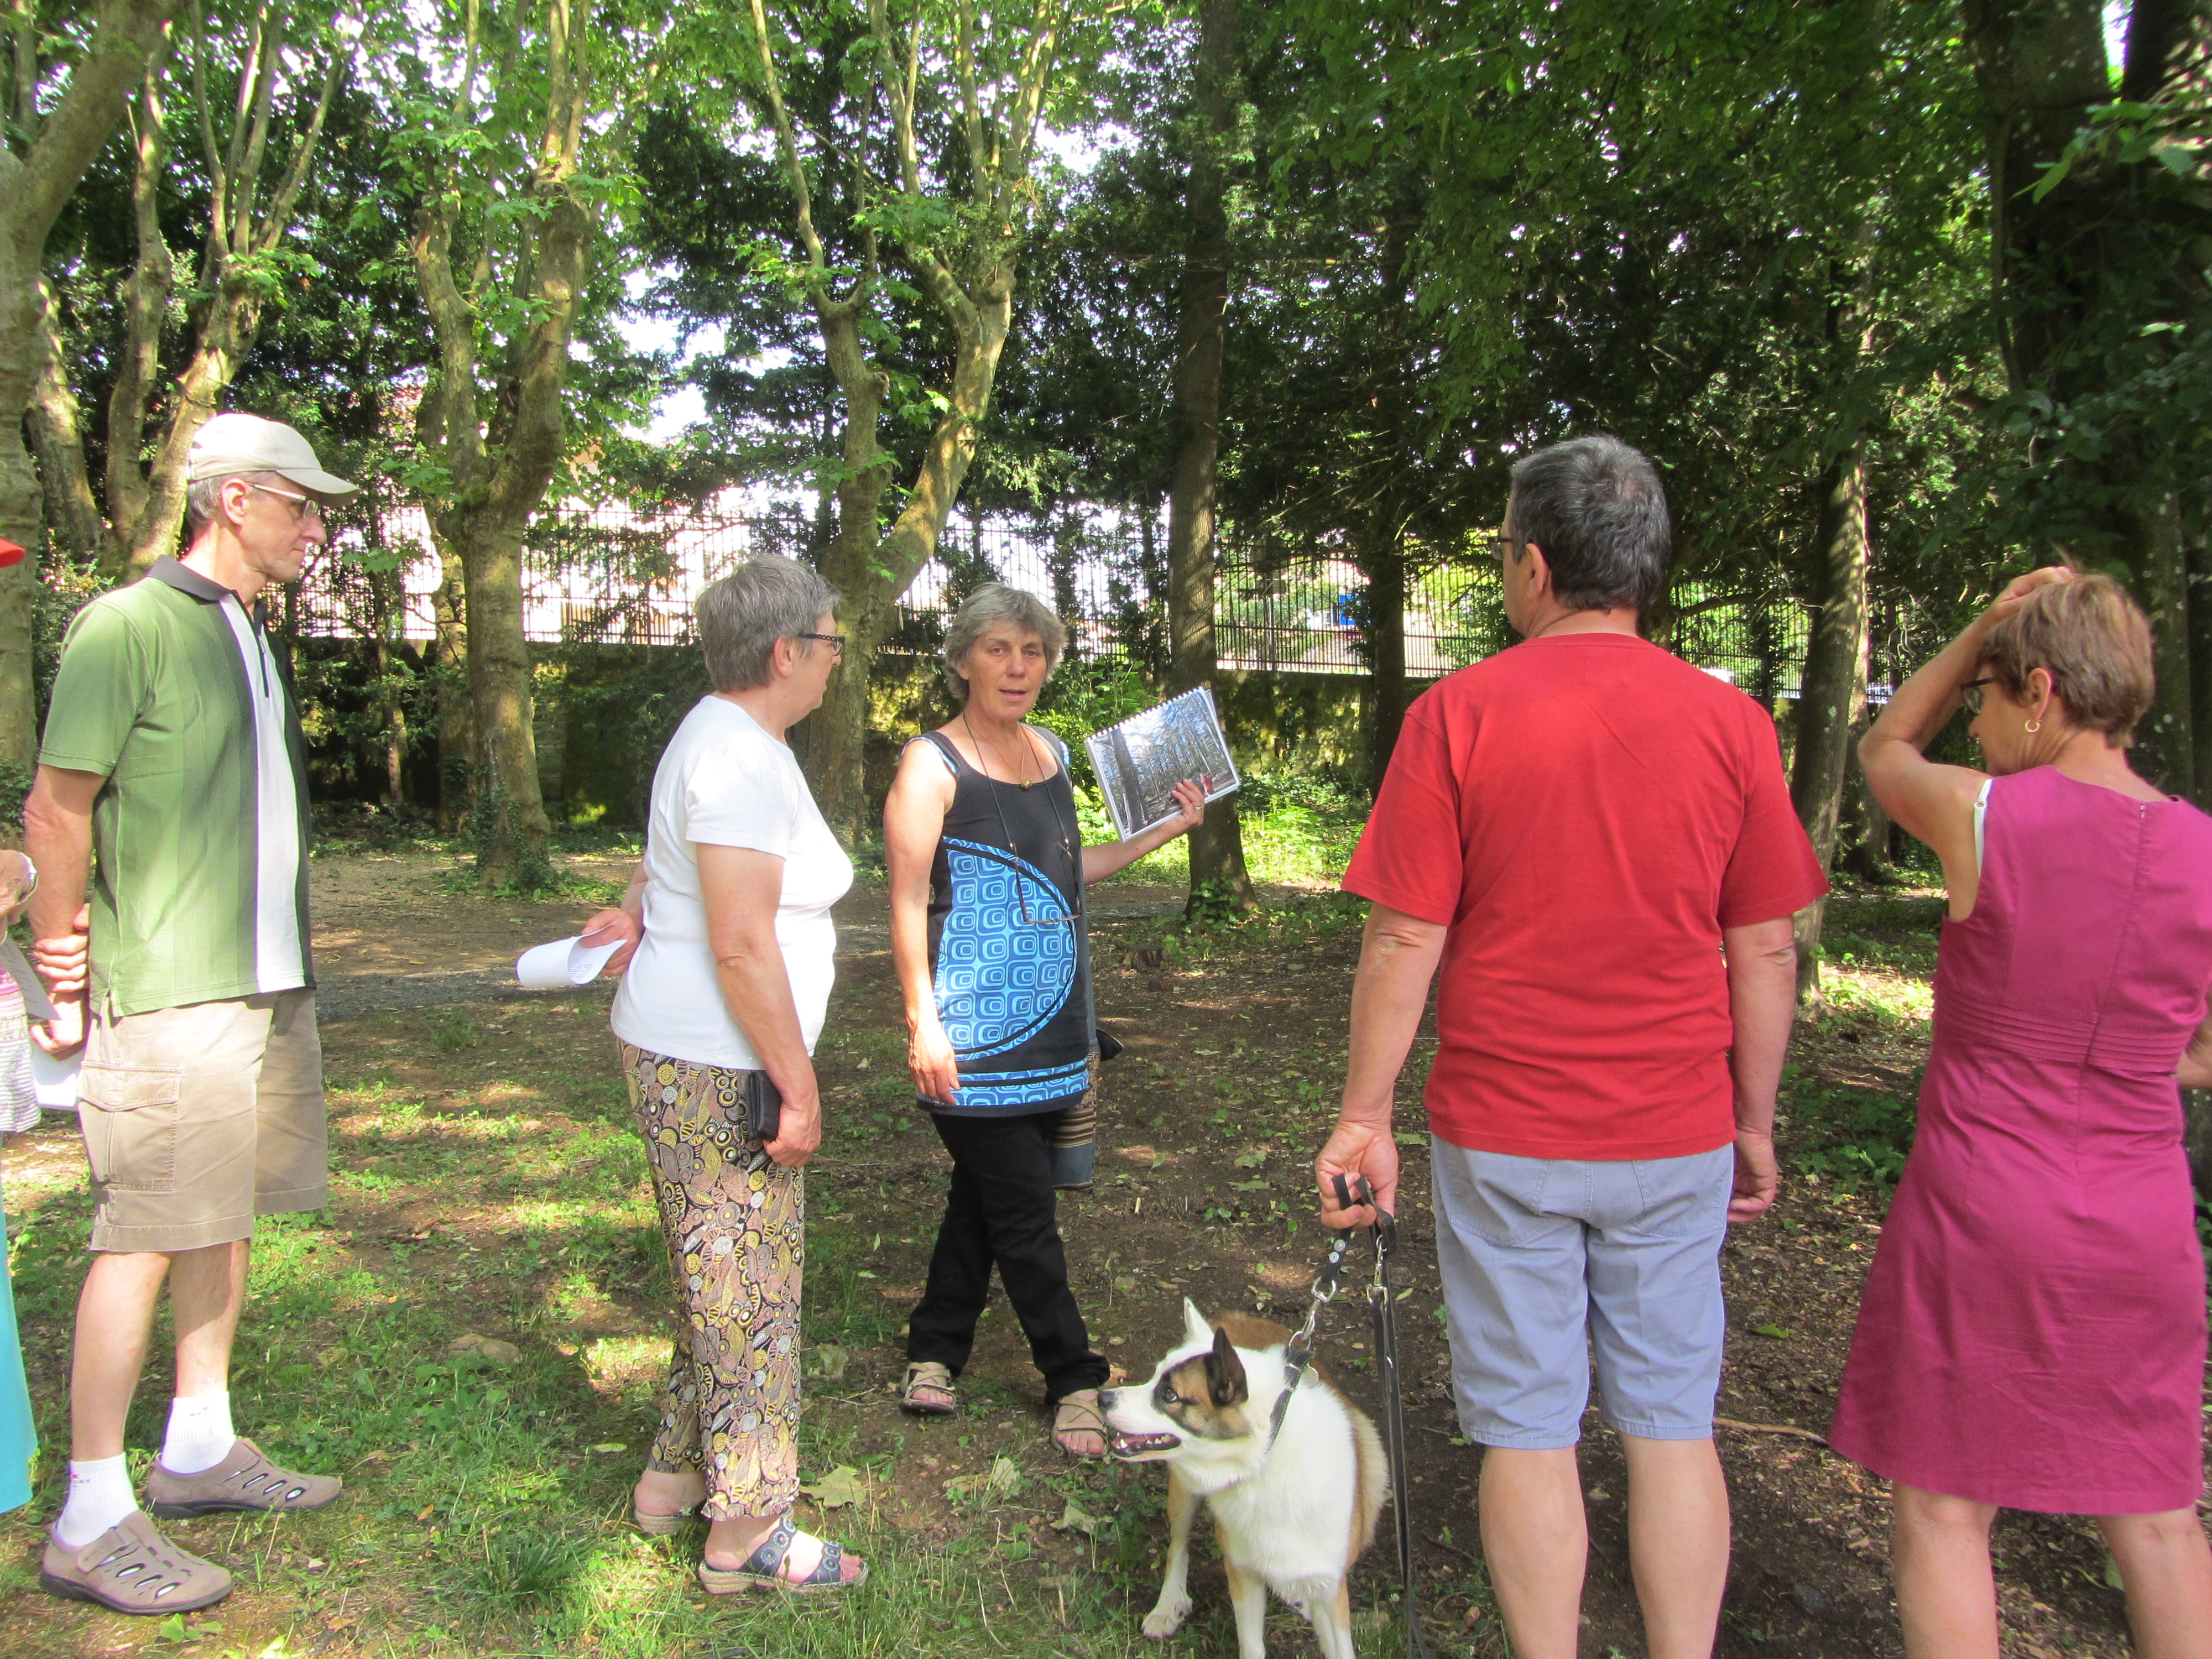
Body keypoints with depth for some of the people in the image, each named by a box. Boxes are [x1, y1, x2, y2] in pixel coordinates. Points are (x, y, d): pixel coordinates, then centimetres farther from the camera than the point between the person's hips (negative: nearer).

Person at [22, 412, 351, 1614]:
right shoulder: (127, 626, -11)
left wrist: (284, 962, 17)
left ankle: (198, 1450, 27)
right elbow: (56, 811, -11)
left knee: (225, 1218, 14)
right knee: (146, 1238, -4)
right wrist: (68, 979, -7)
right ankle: (91, 1523, 6)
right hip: (170, 992, -8)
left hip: (268, 984, 8)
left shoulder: (250, 636, 15)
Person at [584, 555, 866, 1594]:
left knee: (717, 1282, 19)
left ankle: (676, 1481, 32)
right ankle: (748, 1533, 12)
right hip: (718, 1067, -10)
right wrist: (799, 1087, -20)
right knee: (748, 1291, 0)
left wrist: (636, 911, 8)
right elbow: (742, 944, -25)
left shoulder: (723, 734, 14)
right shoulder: (743, 761, -20)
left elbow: (681, 863, 29)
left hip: (682, 1053, 10)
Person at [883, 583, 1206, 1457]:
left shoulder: (1053, 754, 12)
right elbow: (908, 902, -12)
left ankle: (932, 1357, 31)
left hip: (1052, 1024, 7)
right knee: (1024, 1212, 0)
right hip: (977, 1037, -7)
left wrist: (1165, 830, 17)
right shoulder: (933, 764, -9)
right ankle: (1075, 1384, 15)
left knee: (985, 1194, 15)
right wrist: (922, 1021, -18)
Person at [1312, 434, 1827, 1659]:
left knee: (1527, 1431, 10)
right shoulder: (1730, 722, -2)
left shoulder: (1459, 714, -10)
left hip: (1505, 1140, -2)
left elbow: (1404, 939, -10)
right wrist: (1754, 1122, 13)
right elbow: (1765, 951, 1)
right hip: (1677, 1141, 3)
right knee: (1672, 1424, 14)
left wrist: (1364, 1117, -1)